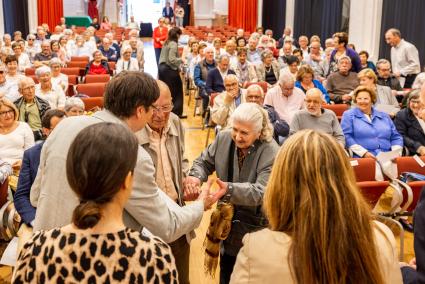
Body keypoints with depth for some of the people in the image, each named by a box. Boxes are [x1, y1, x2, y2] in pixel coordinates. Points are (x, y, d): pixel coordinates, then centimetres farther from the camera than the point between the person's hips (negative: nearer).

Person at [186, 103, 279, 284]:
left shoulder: (271, 153, -24)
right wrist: (195, 176, -21)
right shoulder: (223, 138, -8)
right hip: (227, 221, 5)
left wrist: (228, 189, -46)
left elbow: (260, 192, -32)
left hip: (255, 228, -5)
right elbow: (204, 162, 3)